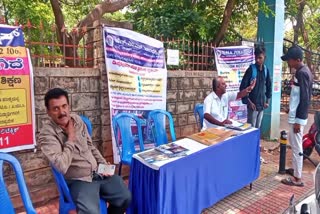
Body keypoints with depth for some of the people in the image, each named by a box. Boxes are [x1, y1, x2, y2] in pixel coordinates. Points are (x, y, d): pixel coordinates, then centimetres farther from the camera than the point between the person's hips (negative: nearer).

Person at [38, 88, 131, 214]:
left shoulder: (77, 120, 4)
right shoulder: (47, 134, -16)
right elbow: (62, 166, -28)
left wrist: (103, 163, 4)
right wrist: (71, 137, -18)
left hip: (99, 173, 6)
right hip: (79, 180, -6)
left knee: (126, 198, 1)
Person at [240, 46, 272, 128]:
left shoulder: (266, 70, 6)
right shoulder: (251, 69, -10)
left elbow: (268, 86, 16)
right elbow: (243, 87, -13)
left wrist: (267, 101, 11)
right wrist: (248, 102, -14)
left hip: (261, 104, 5)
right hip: (253, 104, -5)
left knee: (258, 127, 13)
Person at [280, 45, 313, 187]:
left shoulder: (302, 73, -19)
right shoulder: (303, 71, 11)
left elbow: (305, 99, -22)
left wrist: (298, 120, -20)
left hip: (297, 117, -10)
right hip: (295, 115, 10)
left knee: (296, 146, -1)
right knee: (294, 144, 21)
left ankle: (297, 178, 10)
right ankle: (295, 169, 36)